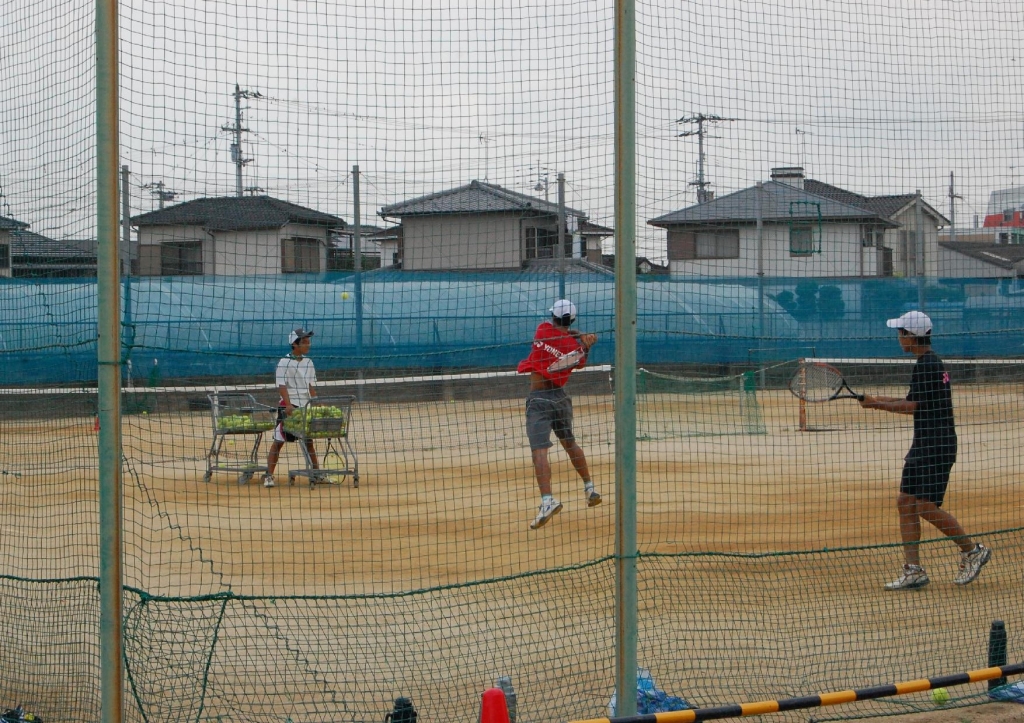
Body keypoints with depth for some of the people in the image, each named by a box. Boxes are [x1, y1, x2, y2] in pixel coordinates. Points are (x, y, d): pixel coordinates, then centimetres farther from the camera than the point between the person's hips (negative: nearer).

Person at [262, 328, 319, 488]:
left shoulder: (308, 362, 9)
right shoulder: (285, 362, -9)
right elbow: (281, 386, -15)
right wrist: (288, 405, -27)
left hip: (306, 405, 6)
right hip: (288, 405, -6)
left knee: (309, 441, 13)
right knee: (279, 441, -5)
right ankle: (269, 475, -4)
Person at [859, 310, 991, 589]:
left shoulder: (928, 365, -15)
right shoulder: (928, 362, 16)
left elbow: (914, 406, -17)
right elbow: (915, 402, 20)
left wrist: (877, 404, -9)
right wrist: (877, 400, 17)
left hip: (937, 446, -10)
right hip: (924, 445, 10)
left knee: (926, 507, -10)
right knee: (905, 503, 6)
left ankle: (973, 551, 5)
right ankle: (913, 571, 5)